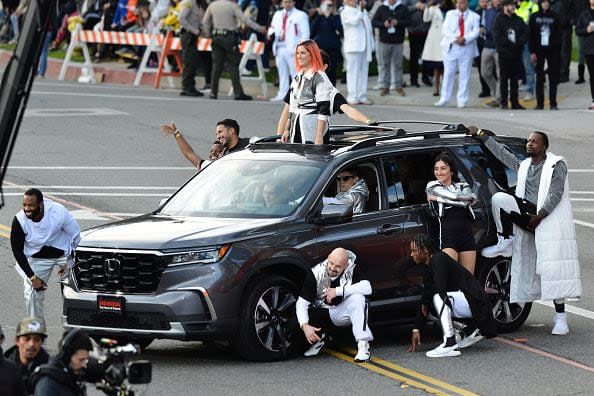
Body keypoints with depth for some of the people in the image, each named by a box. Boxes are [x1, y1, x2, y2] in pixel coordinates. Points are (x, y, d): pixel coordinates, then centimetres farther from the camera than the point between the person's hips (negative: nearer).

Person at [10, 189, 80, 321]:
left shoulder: (59, 212, -28)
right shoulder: (20, 220, -26)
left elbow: (75, 236, -11)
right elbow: (17, 250, -16)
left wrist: (69, 262, -11)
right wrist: (32, 277, -19)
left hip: (64, 253, 0)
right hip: (37, 258, 0)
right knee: (32, 293, -7)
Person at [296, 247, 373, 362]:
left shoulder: (352, 269, -16)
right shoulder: (316, 274, -18)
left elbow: (367, 288, -31)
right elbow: (301, 303, -18)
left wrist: (338, 291, -32)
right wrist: (305, 326, -35)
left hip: (344, 312, 0)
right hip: (323, 313, 1)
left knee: (357, 298, -31)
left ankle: (363, 345, -32)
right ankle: (319, 338, 10)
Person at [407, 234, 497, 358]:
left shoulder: (439, 259, -13)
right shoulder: (429, 270, 15)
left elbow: (440, 287, -28)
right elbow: (424, 305, 16)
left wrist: (425, 303, -9)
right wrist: (416, 330, 11)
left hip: (476, 303, -10)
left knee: (438, 298, -28)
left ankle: (450, 345, -28)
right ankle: (471, 330, 17)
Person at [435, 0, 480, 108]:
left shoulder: (474, 16, 6)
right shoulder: (450, 14, 10)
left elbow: (475, 32, -5)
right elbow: (445, 30, 0)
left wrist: (465, 39, -21)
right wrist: (455, 39, -15)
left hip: (467, 48, -1)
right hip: (451, 47, 1)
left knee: (464, 75, 1)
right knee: (448, 73, 1)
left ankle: (462, 100, 6)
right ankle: (444, 98, 6)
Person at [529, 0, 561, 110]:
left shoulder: (554, 17, 5)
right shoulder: (534, 17, 4)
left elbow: (558, 34, 5)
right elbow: (530, 35, 3)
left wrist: (559, 50, -3)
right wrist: (532, 52, -5)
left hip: (552, 51, 0)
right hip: (539, 50, 0)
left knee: (553, 78, -1)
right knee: (539, 77, 2)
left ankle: (553, 103, 3)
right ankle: (539, 103, 5)